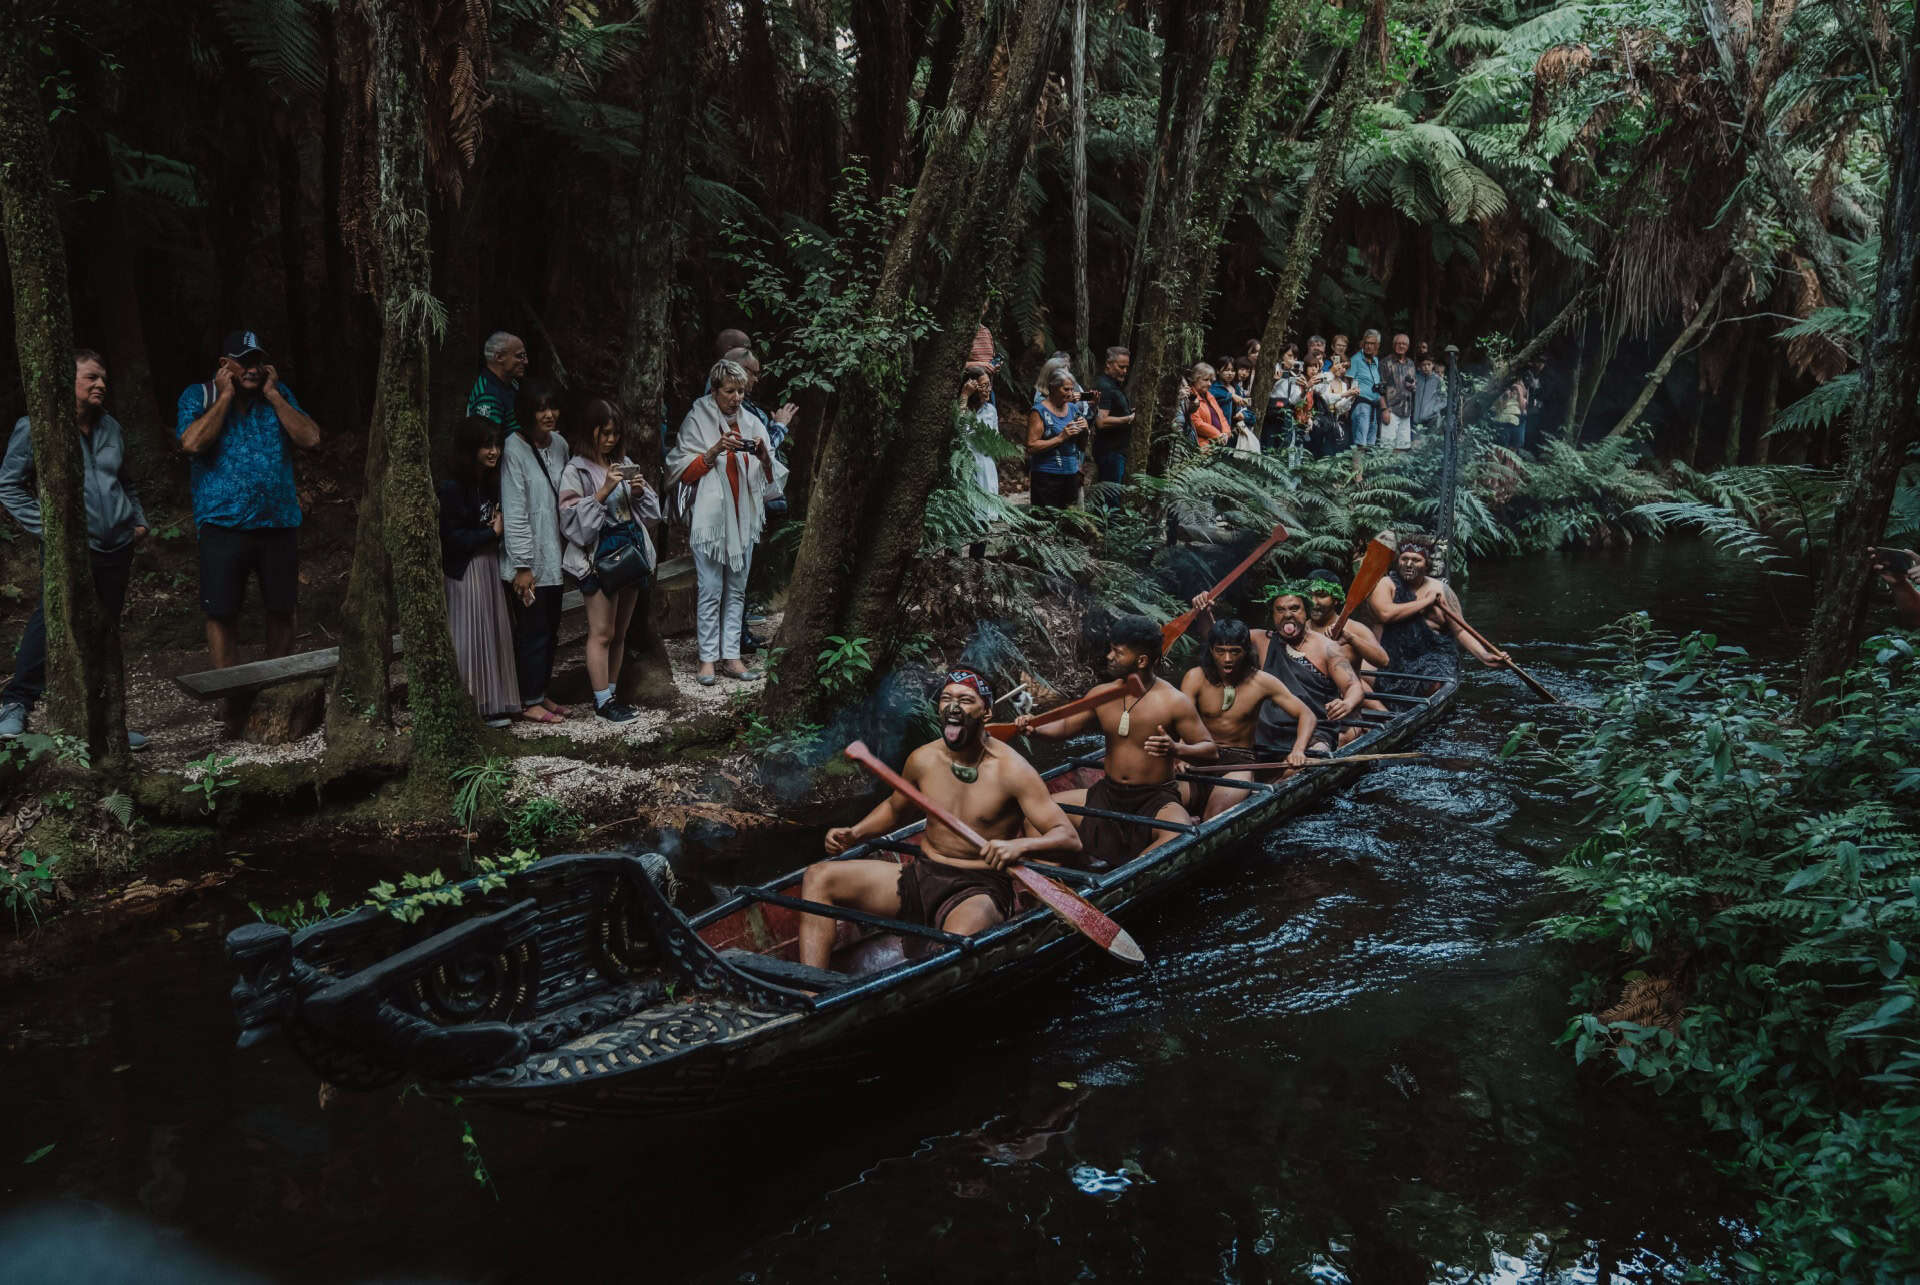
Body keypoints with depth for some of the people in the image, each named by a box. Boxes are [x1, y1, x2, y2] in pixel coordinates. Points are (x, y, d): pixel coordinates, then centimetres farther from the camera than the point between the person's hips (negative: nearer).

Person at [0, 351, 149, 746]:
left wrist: (139, 520, 14)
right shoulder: (36, 428, -3)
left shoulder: (112, 428, 15)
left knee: (106, 633, 10)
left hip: (118, 548, 6)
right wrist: (45, 527, -10)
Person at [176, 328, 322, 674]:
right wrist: (225, 396, -11)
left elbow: (310, 438, -4)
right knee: (221, 613, 0)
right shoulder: (198, 396, 2)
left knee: (283, 609, 11)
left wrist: (273, 394, -6)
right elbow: (192, 443, -16)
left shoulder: (279, 394, 9)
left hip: (279, 520, 3)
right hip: (223, 525, -2)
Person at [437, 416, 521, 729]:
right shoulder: (452, 488, -15)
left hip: (491, 565, 7)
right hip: (466, 571, -7)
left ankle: (492, 705, 14)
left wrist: (501, 526, -3)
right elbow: (453, 538, -18)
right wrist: (492, 532, -12)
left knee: (495, 634, 7)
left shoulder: (492, 482, 8)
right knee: (471, 639, -3)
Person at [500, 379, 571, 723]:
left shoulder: (559, 444, 6)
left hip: (555, 558, 7)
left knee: (550, 629, 14)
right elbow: (514, 513, -16)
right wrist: (522, 565, -16)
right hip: (530, 561, -7)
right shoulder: (514, 450, -15)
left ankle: (541, 692, 27)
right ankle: (530, 702, 12)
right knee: (533, 630, 0)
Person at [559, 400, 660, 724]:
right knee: (602, 633, -4)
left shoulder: (625, 464, 12)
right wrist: (603, 492, -20)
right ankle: (602, 700, 4)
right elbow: (572, 518, -13)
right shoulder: (577, 470, -5)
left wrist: (640, 492, -5)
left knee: (620, 633, 11)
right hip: (599, 555, -6)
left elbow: (651, 509, 16)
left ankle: (610, 694, 20)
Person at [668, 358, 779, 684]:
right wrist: (715, 450, -19)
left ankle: (731, 656, 12)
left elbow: (770, 476, 8)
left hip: (744, 519, 4)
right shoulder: (697, 420, -2)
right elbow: (684, 471, -6)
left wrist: (764, 457, -13)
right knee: (711, 591, -4)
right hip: (710, 519, -4)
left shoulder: (752, 422, 8)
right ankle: (708, 658, 2)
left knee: (737, 590, 7)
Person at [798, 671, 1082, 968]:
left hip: (979, 889, -6)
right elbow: (896, 808, 27)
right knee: (817, 877, -7)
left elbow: (1069, 838, -14)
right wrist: (854, 834, 9)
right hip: (921, 876, 6)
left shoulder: (1011, 769, -10)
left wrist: (1019, 846, -34)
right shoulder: (923, 759, 5)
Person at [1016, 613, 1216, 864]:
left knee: (1182, 835, -38)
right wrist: (1035, 728, -5)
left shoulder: (1174, 701, -11)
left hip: (1155, 799, -5)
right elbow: (1067, 727, 16)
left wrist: (1176, 749, -30)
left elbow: (1210, 750, -10)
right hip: (1107, 795, 5)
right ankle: (1089, 862, -12)